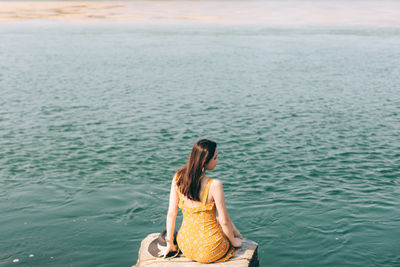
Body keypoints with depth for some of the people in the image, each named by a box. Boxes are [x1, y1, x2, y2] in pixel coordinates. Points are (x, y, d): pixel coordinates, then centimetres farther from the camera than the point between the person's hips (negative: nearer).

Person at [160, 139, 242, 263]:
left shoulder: (177, 178, -9)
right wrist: (234, 241, 5)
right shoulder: (214, 185, -24)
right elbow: (224, 221, -15)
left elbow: (171, 214, -2)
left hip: (185, 246, 5)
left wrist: (169, 244, 10)